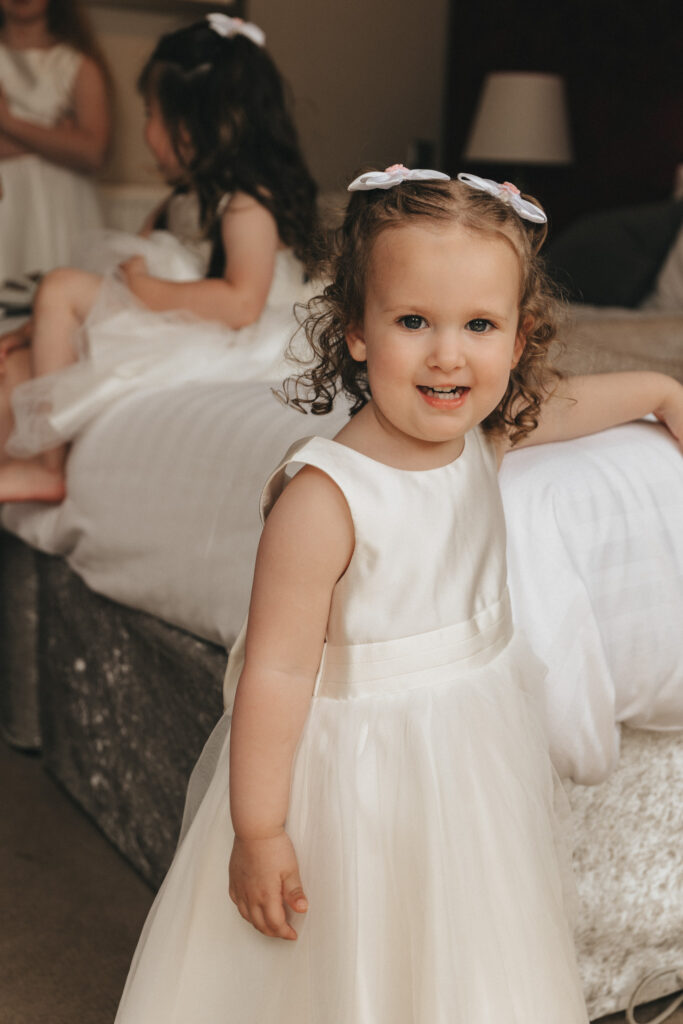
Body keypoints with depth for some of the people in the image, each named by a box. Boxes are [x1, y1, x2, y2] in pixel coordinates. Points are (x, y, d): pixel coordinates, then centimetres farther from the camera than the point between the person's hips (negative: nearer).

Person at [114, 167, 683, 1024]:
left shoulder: (485, 436, -5)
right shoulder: (324, 498, -29)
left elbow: (568, 401, 18)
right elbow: (278, 669, -25)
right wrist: (258, 832, -21)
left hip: (477, 754, 7)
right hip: (360, 762, -6)